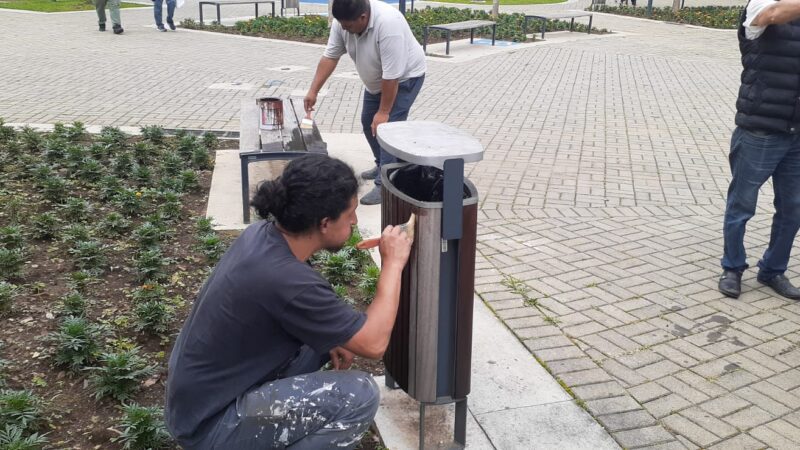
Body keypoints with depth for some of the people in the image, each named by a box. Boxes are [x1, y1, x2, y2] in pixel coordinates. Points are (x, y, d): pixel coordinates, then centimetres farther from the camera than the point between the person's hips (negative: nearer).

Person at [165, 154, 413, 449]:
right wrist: (393, 264, -10)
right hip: (209, 425, -9)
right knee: (360, 395, -18)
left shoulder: (263, 234, -4)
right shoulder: (287, 281, -30)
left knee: (325, 337, 14)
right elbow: (374, 343, -20)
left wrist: (330, 339, 1)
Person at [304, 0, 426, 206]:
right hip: (377, 79, 8)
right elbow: (330, 56, -8)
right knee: (368, 122, 16)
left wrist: (383, 112, -28)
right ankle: (383, 166, 33)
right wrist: (313, 91, -11)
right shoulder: (342, 22, -17)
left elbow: (392, 74, -34)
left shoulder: (388, 24, -39)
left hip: (404, 77, -8)